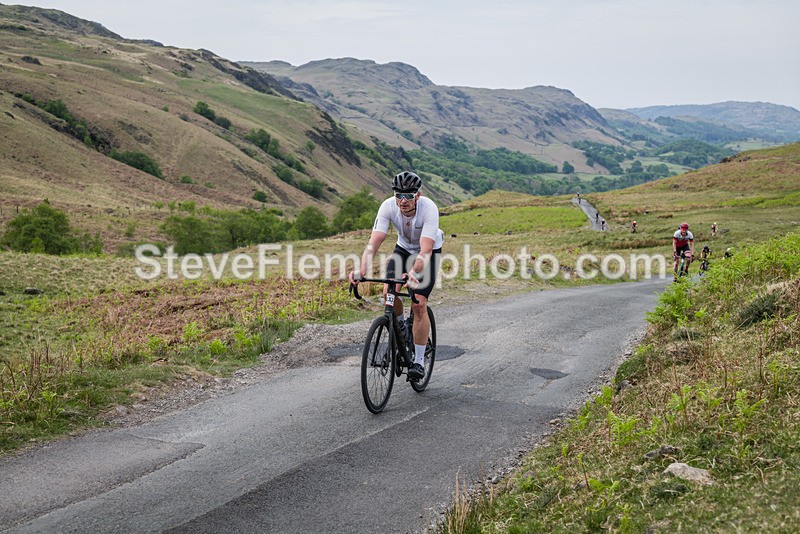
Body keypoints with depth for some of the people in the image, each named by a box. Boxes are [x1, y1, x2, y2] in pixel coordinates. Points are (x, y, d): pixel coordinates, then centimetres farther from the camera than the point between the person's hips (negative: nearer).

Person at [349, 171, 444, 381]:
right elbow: (374, 242, -33)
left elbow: (425, 250, -43)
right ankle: (402, 327, 13)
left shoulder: (428, 208, -36)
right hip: (404, 247, 3)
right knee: (389, 292, -19)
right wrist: (362, 270, -49)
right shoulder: (388, 206, -27)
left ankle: (419, 361, -2)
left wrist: (414, 274, -60)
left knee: (419, 305, -14)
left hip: (429, 251, -3)